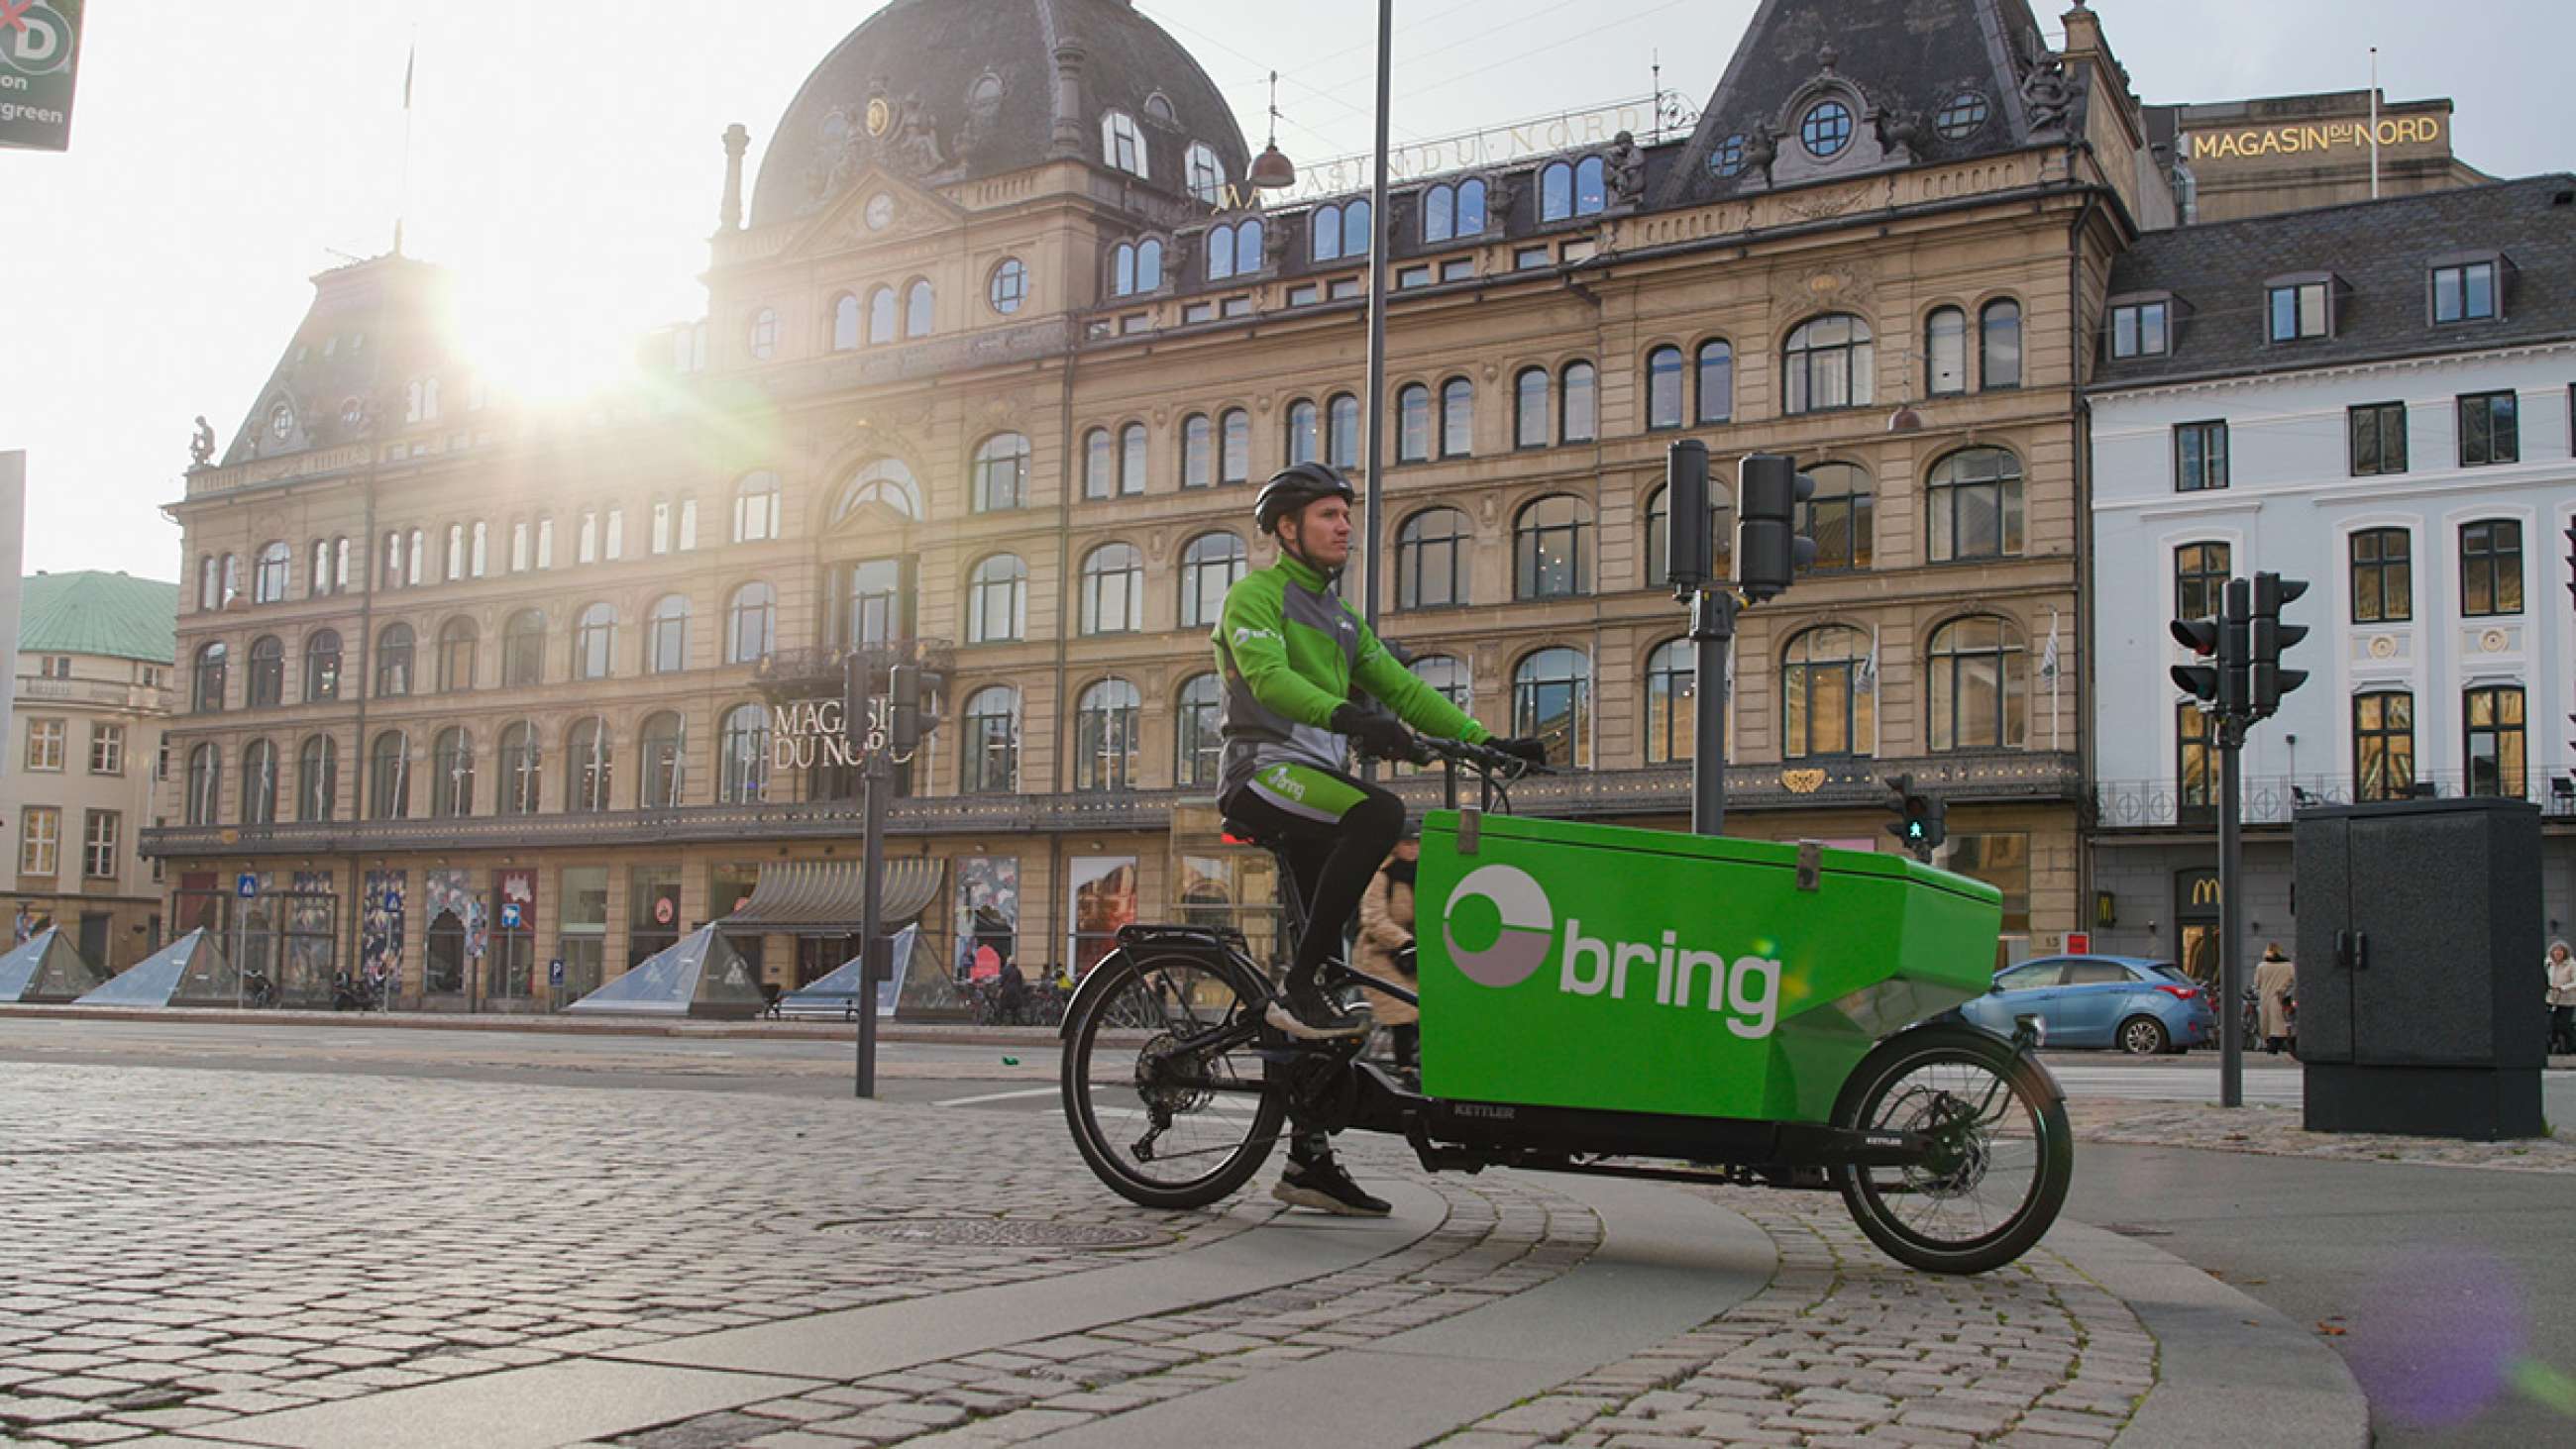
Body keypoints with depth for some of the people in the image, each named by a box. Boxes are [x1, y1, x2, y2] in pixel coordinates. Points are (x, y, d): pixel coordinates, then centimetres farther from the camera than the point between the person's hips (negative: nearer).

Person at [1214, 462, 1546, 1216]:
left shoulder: (1340, 617, 25)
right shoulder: (1255, 595, 0)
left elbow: (1400, 688, 18)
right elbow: (1269, 678, -19)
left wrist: (1486, 741, 5)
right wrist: (1347, 717, -35)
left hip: (1317, 779, 8)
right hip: (1263, 768, -8)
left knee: (1333, 949, 0)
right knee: (1381, 814, -34)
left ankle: (1308, 1160, 3)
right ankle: (1295, 988, -27)